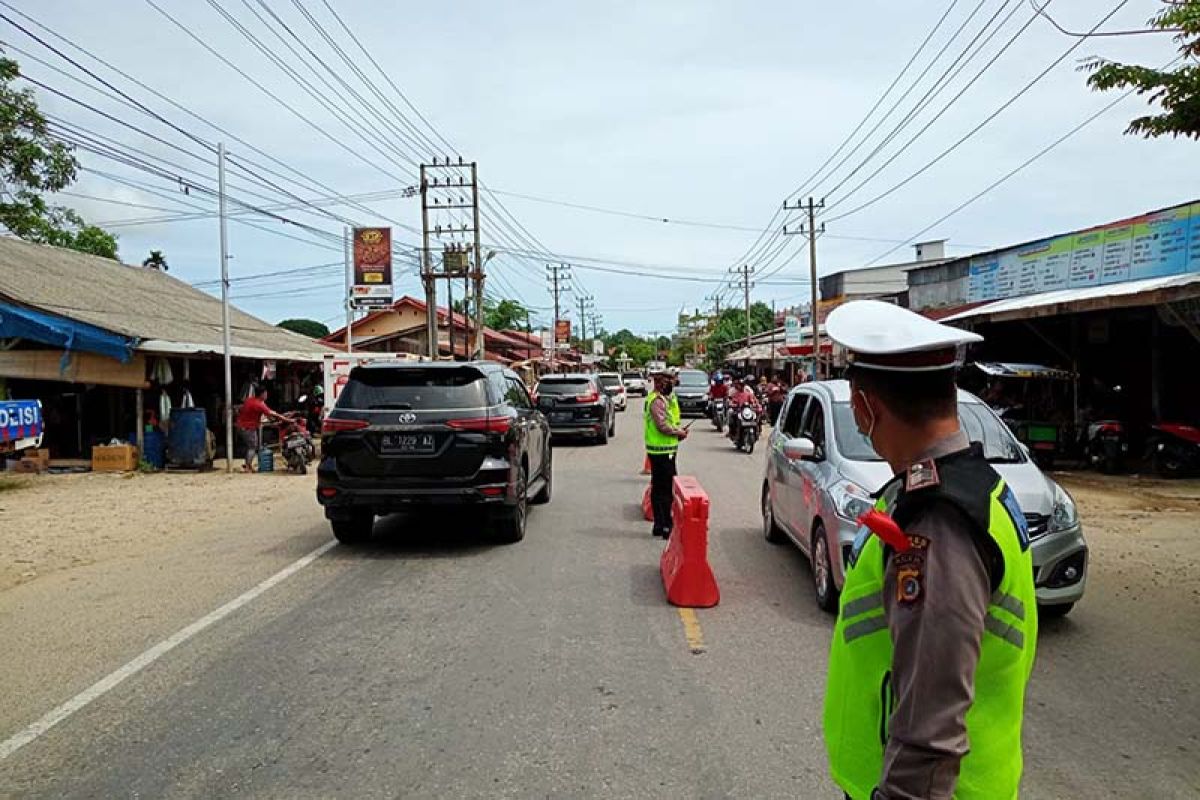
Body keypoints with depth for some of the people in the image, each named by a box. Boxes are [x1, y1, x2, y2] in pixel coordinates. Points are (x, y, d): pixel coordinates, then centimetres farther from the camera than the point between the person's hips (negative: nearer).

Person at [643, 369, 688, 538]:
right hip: (662, 450, -11)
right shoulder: (657, 400, -18)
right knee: (666, 490, -7)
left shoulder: (663, 398, 16)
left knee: (658, 489, 14)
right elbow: (662, 425, -25)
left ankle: (659, 525, 21)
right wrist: (679, 432, -11)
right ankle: (666, 526, -4)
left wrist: (677, 431, 3)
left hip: (660, 450, 11)